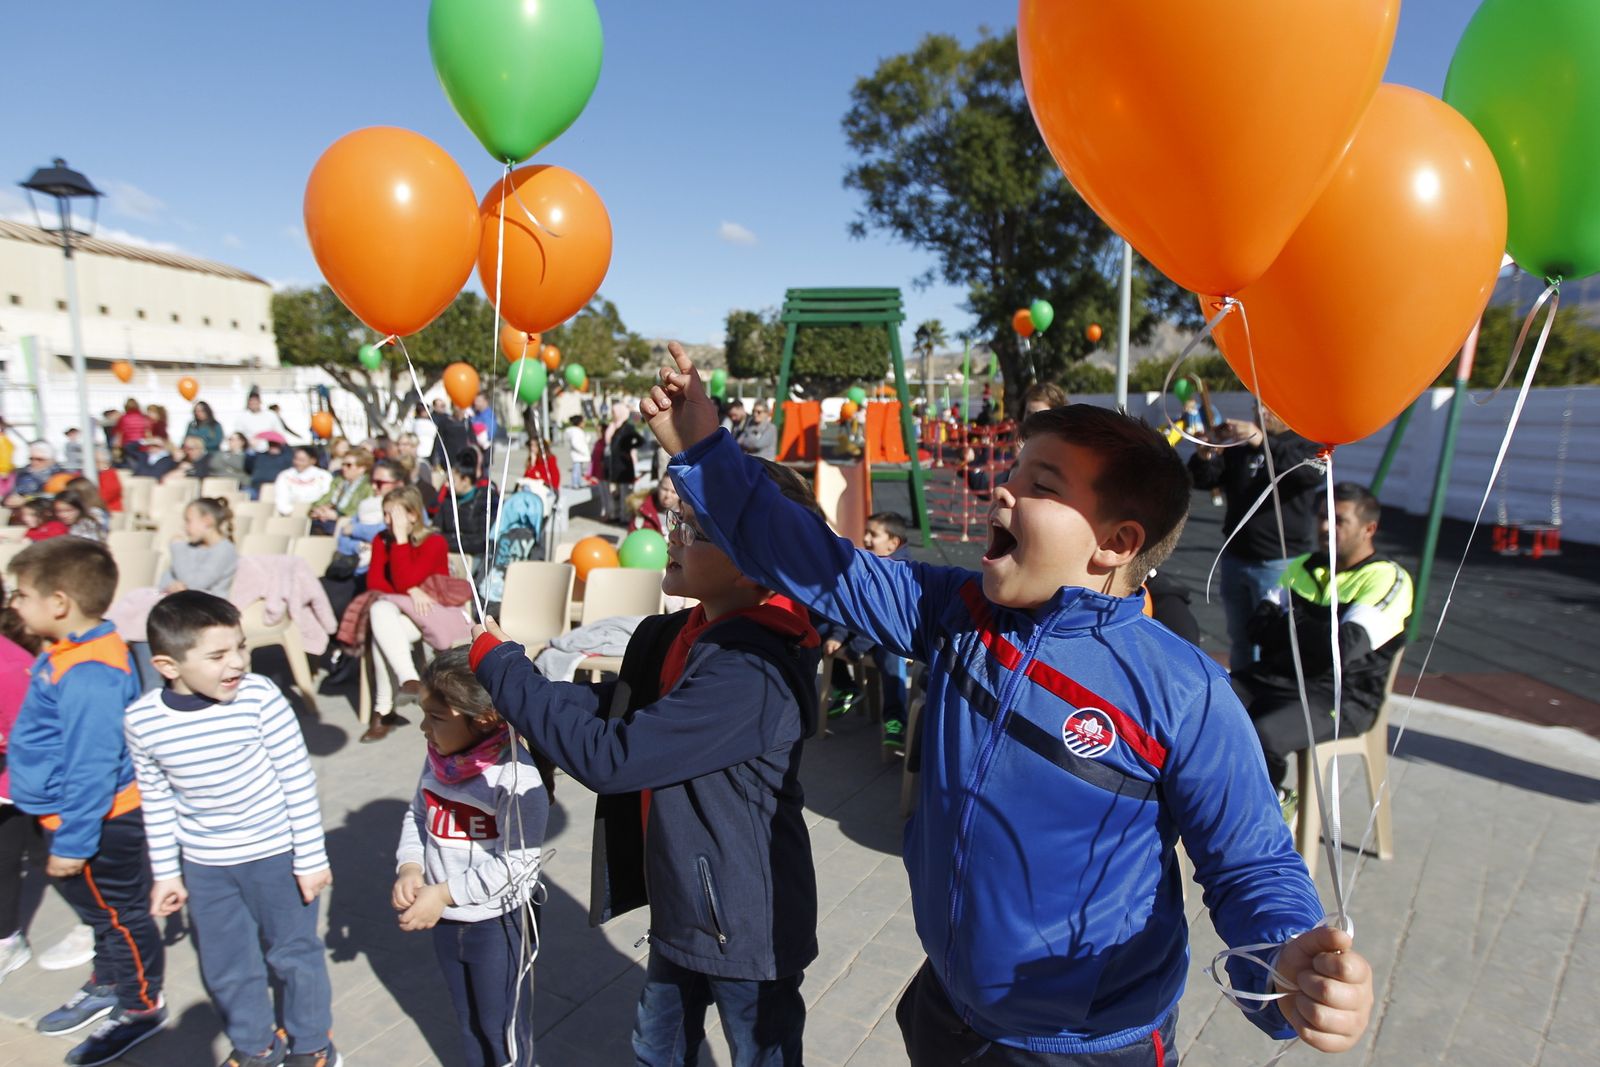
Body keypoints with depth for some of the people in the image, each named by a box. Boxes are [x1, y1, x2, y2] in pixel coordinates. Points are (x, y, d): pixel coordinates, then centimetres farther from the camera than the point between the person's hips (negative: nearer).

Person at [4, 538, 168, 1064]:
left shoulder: (88, 674, -32)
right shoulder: (74, 653, 1)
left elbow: (91, 767, -29)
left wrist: (73, 842, -22)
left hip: (99, 824, -10)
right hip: (70, 816, 10)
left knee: (119, 914, 10)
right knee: (101, 910, 27)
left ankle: (141, 1009, 29)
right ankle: (106, 986, 48)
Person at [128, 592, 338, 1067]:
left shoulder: (260, 698, -23)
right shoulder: (142, 721, -12)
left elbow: (298, 780, -15)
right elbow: (156, 802, 3)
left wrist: (310, 857, -10)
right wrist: (165, 873, 9)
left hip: (274, 853, -3)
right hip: (204, 866, 3)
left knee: (293, 953, 15)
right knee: (224, 967, 20)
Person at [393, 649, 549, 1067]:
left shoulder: (517, 774, -29)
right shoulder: (438, 758, -7)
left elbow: (516, 862, -26)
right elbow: (418, 816, 7)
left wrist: (444, 893, -24)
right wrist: (410, 867, -9)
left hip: (499, 922, -6)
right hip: (446, 920, 7)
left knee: (502, 1026, 14)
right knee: (467, 1018, 28)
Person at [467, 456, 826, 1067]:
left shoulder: (752, 671, -34)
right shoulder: (680, 635, -4)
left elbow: (608, 757, -34)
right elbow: (616, 705, 5)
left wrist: (488, 654, -27)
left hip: (746, 922, -8)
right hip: (683, 903, 8)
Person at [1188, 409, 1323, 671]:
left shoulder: (1307, 443, -1)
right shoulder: (1239, 443, 12)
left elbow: (1312, 472, -23)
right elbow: (1203, 480, 6)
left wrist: (1263, 442, -36)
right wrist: (1204, 456, -17)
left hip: (1280, 563, -5)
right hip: (1235, 558, 5)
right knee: (1239, 640, 15)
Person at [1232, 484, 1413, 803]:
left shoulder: (1387, 579, -3)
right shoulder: (1304, 565, 18)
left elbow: (1344, 648, -18)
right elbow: (1259, 626, 7)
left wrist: (1289, 624, -3)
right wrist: (1310, 631, -9)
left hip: (1341, 696, -6)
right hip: (1272, 675, 6)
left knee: (1261, 735, -34)